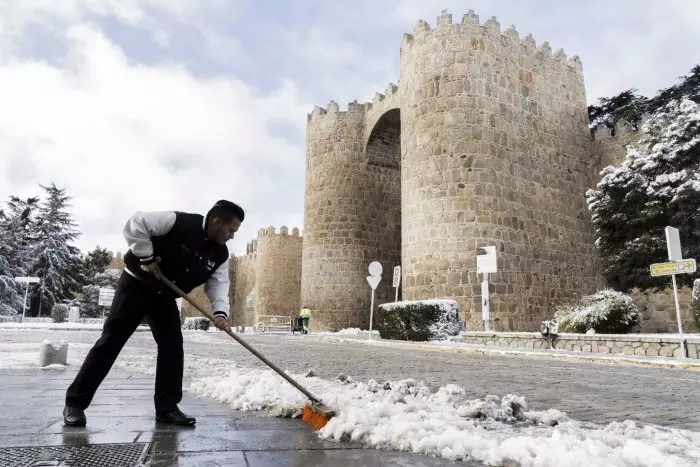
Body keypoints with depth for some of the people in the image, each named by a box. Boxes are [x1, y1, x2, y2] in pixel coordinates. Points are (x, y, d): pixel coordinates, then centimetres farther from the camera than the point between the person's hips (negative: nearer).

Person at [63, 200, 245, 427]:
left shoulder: (220, 254, -7)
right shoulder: (178, 222, -25)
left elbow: (218, 284, -10)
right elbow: (135, 224, -25)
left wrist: (220, 312, -28)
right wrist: (146, 258, -23)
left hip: (164, 295, 6)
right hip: (136, 283, -6)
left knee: (172, 345, -3)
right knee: (111, 340, -4)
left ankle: (167, 407, 5)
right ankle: (75, 403, 7)